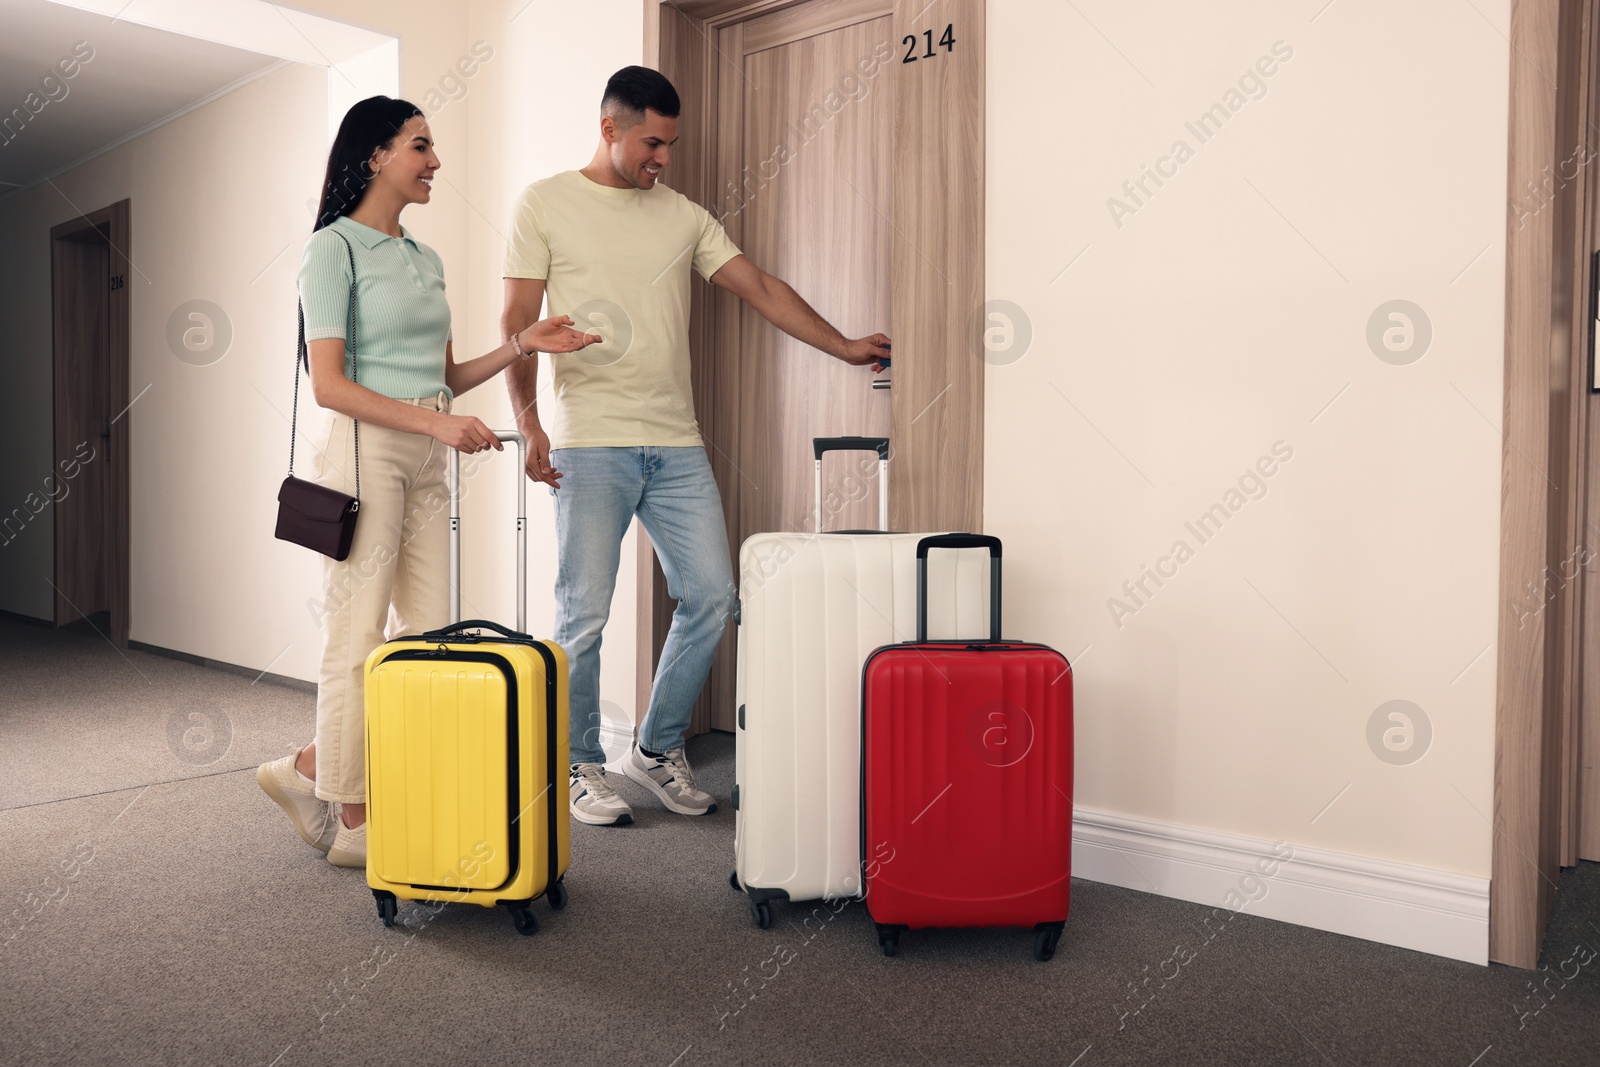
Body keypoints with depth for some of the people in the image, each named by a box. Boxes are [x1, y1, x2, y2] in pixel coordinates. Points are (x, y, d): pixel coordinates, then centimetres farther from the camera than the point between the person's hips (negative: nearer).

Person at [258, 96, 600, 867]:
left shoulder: (424, 259, 18)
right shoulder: (334, 248, -4)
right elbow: (328, 385, -12)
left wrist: (522, 346, 6)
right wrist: (436, 422, -19)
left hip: (425, 461, 8)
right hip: (365, 452, -8)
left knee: (430, 639, 7)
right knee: (358, 641, -2)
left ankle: (309, 769, 22)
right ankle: (352, 823, 10)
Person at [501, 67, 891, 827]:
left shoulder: (684, 216, 16)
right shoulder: (545, 204, 5)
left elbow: (760, 288, 13)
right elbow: (517, 321, 1)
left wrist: (844, 347, 7)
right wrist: (528, 421, -10)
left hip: (676, 443, 5)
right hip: (591, 446, -4)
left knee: (710, 596, 1)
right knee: (584, 614, -3)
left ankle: (657, 750, 19)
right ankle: (580, 768, 15)